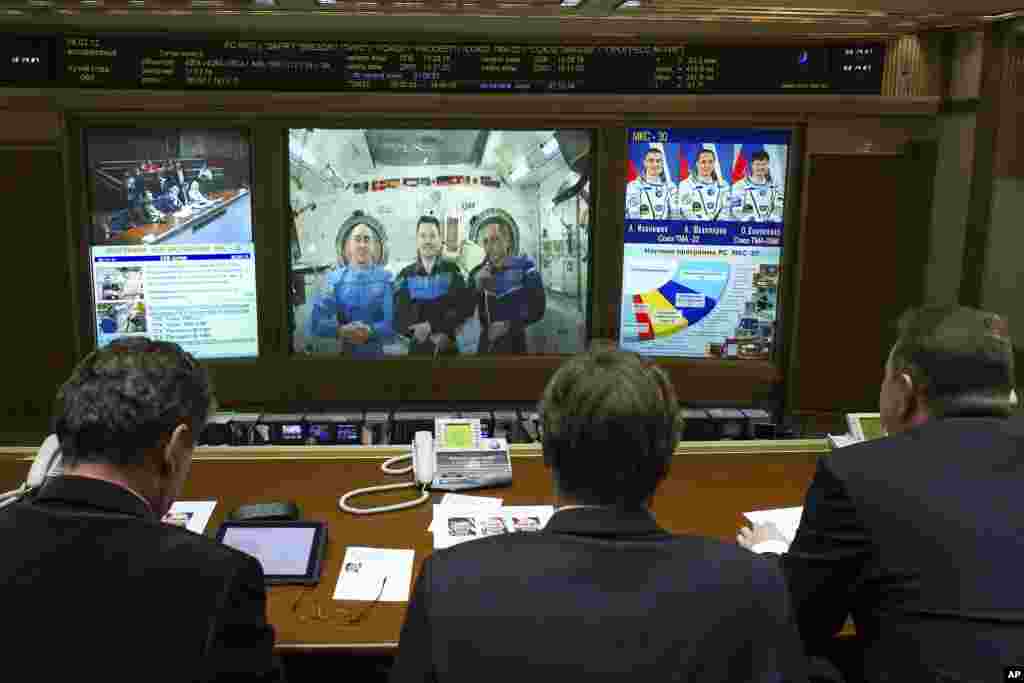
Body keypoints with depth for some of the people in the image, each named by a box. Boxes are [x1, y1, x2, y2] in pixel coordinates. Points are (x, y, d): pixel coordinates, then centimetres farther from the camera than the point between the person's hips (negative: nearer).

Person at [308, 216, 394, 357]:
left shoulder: (385, 278, -3)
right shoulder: (334, 278, -1)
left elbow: (394, 322, -11)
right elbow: (316, 322, -8)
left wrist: (370, 331, -28)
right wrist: (341, 330, -25)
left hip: (377, 353, 0)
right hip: (344, 352, 0)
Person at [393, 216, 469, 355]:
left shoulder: (452, 270, 4)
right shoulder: (406, 275, 6)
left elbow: (460, 309, -7)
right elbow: (400, 316, -2)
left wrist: (431, 326, -19)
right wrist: (432, 336, -16)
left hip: (447, 348, -1)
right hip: (417, 348, 1)